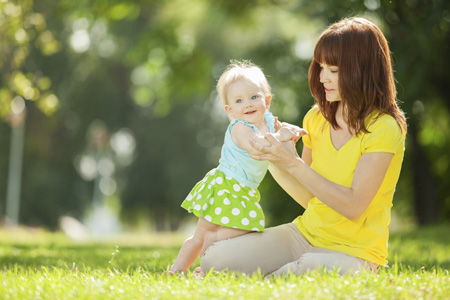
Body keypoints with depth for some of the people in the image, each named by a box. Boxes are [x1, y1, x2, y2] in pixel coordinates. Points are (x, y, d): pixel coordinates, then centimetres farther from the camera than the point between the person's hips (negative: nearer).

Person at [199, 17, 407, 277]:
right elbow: (309, 197, 10)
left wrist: (293, 163, -20)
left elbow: (353, 206, -20)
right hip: (306, 234, 5)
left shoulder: (384, 128, -13)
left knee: (309, 269, -40)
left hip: (353, 253, -5)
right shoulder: (317, 119, 8)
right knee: (215, 258, -17)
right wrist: (274, 161, -6)